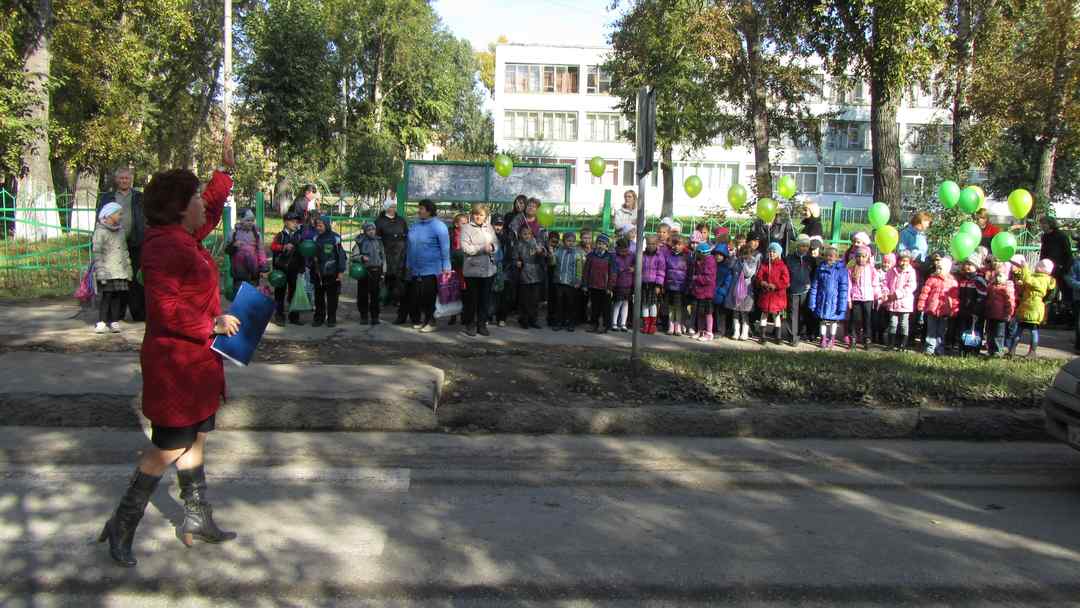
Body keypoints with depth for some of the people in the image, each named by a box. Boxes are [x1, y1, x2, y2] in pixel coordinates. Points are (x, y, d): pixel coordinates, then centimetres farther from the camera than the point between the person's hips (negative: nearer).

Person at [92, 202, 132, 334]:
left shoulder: (120, 231, 17)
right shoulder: (100, 231, -4)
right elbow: (97, 252, -8)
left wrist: (128, 268, 18)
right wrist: (101, 271, -15)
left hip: (120, 272, 6)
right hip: (107, 272, -6)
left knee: (119, 296, 4)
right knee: (106, 296, -6)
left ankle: (114, 321, 10)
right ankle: (101, 322, -1)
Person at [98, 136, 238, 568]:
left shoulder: (185, 238, 8)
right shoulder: (165, 247, -21)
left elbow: (212, 208, 28)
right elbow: (167, 309, -28)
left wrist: (227, 167, 27)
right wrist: (214, 324, -18)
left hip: (196, 363, 10)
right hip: (175, 366, -10)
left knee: (195, 440, 17)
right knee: (168, 449, 0)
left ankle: (197, 520, 29)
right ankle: (123, 525, 17)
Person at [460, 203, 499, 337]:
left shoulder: (489, 227, 10)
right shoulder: (466, 228, -4)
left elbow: (496, 245, 9)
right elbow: (465, 248, -13)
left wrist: (492, 248, -14)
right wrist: (483, 248, -16)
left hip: (489, 269, 4)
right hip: (473, 269, -4)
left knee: (485, 298, 9)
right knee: (471, 298, 4)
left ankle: (482, 324, 19)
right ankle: (469, 324, 16)